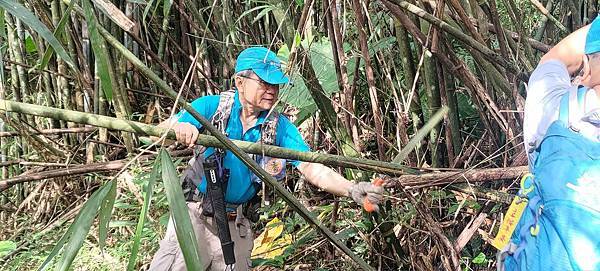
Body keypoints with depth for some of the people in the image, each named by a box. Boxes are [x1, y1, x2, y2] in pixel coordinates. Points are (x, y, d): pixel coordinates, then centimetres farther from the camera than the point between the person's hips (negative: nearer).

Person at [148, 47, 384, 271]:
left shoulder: (280, 127, -6)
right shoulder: (212, 106, -10)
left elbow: (312, 169, -14)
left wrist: (353, 190, -31)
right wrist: (179, 128, -40)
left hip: (235, 224, 2)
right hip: (195, 213, -2)